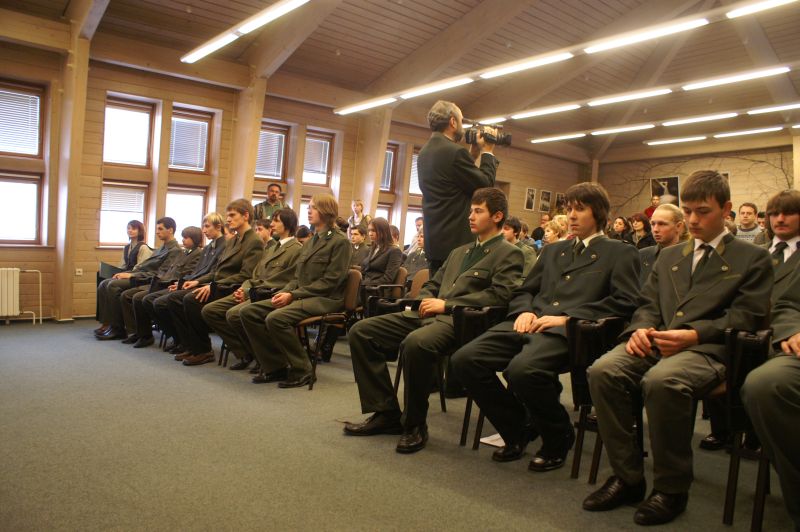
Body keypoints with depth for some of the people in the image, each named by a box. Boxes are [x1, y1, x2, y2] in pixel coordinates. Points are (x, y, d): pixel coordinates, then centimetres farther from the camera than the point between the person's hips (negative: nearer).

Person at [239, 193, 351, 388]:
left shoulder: (340, 241, -6)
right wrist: (285, 292, -2)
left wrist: (293, 295, -17)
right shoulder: (312, 240, 20)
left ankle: (301, 371, -14)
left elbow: (330, 281, -14)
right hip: (300, 296, 9)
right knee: (248, 312, -6)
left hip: (325, 299, -9)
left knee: (276, 318, -32)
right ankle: (275, 366, 0)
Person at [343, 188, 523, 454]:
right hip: (429, 314, 8)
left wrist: (446, 304, -13)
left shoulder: (509, 254, 5)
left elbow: (498, 295, -11)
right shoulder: (459, 252, 28)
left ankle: (414, 424, -15)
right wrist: (426, 301, 4)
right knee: (360, 332, -6)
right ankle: (386, 413, 0)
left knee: (416, 343, -39)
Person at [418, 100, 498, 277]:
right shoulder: (455, 152, -16)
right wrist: (487, 152, 2)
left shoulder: (424, 152, 11)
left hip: (434, 239, 9)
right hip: (457, 240, -9)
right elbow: (485, 186, -10)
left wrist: (474, 153, 16)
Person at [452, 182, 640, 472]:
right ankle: (518, 430, 4)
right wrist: (525, 311, 2)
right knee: (465, 359, -17)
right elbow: (523, 291, 28)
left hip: (570, 330, -6)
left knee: (522, 369, -36)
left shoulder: (620, 253, 12)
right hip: (530, 323, 6)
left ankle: (558, 437, -4)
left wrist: (567, 317, -13)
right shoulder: (552, 250, 29)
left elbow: (624, 302, -3)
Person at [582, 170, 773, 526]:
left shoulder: (753, 259, 13)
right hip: (655, 342, 5)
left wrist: (694, 334, -16)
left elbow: (746, 317, 1)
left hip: (707, 348, -4)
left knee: (662, 380, -37)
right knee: (603, 371, -26)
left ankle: (671, 488, -15)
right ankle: (627, 477, -11)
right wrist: (640, 328, -4)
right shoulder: (668, 257, 28)